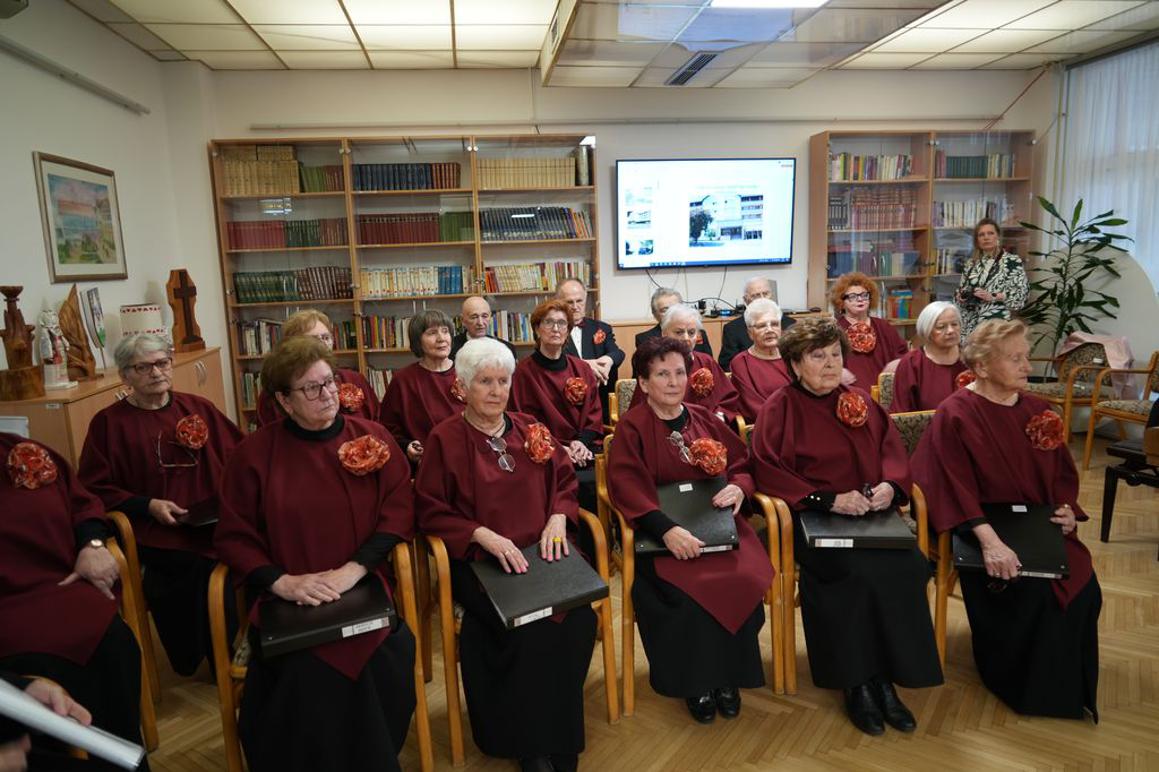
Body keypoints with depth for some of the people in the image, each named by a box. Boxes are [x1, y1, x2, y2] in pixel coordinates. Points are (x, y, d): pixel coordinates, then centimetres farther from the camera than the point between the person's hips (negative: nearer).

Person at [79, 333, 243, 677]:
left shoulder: (199, 408, 13)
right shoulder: (109, 422, 4)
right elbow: (94, 489, 2)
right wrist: (148, 505, -10)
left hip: (216, 523, 3)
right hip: (156, 534, -3)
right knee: (204, 568, -30)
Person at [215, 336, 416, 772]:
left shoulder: (374, 438, 5)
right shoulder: (254, 453, 4)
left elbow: (398, 511, 0)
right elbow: (233, 537, 4)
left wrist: (352, 570, -13)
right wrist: (282, 581, -12)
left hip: (362, 587, 1)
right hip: (287, 599, 0)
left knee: (389, 662, -25)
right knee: (311, 675, -28)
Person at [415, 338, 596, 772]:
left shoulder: (532, 431, 12)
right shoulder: (444, 439, -1)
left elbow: (565, 483, 16)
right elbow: (430, 511, -3)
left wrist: (558, 518, -5)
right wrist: (482, 534, -17)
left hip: (540, 551, 4)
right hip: (477, 558, -3)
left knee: (578, 617, -21)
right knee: (527, 627, -27)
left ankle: (561, 736, 1)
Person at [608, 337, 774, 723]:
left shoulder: (706, 419, 13)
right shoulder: (631, 428, -1)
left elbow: (742, 464, 16)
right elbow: (627, 487, -13)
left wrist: (738, 488, -8)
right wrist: (666, 528, -27)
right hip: (662, 529, -3)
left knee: (744, 579, -24)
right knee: (689, 591, -29)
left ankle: (728, 676, 1)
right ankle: (696, 682, -1)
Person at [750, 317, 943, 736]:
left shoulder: (860, 401, 16)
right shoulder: (779, 408, -1)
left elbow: (892, 449, 15)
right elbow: (767, 471, -10)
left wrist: (890, 485, -8)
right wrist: (829, 499, -17)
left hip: (871, 514, 5)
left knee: (907, 566, -24)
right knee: (857, 572, -30)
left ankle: (884, 678, -7)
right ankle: (858, 683, -10)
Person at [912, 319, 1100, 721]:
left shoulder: (1037, 411, 8)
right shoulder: (955, 414, -12)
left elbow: (1063, 473, 18)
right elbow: (955, 487, -19)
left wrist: (1067, 508, -2)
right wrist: (989, 540, -30)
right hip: (980, 526, -6)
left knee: (1084, 587, -15)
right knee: (1033, 591, -25)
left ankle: (1070, 687, 11)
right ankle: (1030, 687, 1)